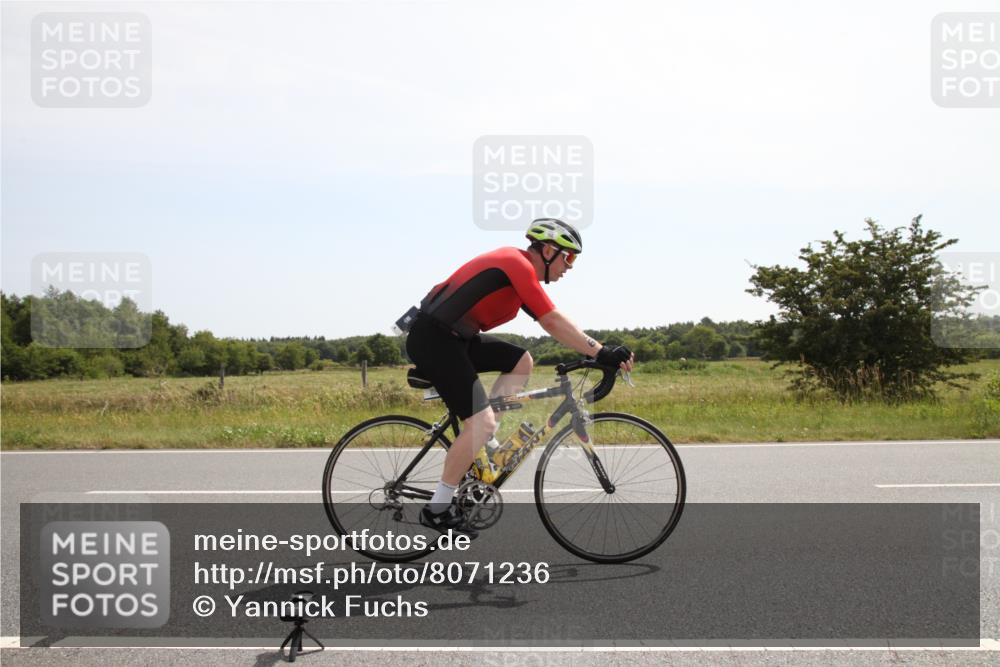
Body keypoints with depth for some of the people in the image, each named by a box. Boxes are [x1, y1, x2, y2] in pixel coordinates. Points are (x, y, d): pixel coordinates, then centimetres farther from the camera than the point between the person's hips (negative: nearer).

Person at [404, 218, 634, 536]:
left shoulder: (517, 266, 15)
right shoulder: (519, 265, -14)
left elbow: (551, 322, 15)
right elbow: (553, 323, -21)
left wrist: (600, 351, 10)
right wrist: (601, 352, -20)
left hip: (453, 336, 10)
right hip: (433, 338, -10)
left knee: (521, 362, 10)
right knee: (482, 421, -13)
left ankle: (479, 444, 10)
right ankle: (438, 508, -3)